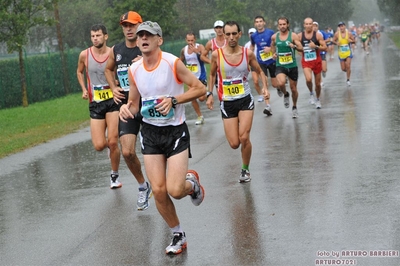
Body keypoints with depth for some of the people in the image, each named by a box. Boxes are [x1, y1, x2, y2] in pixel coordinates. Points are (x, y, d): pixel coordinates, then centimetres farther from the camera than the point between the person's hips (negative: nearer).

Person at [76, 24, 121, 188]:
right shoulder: (85, 55, 0)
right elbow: (79, 72, 19)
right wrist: (84, 89, 7)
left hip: (113, 100, -2)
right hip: (95, 103, 2)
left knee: (113, 143, -7)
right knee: (99, 146, -7)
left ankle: (115, 175, 15)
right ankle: (111, 144, 32)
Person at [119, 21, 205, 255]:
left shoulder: (172, 62, -13)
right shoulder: (134, 70, 0)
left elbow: (200, 88, -10)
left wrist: (173, 100, -21)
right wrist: (127, 108, -12)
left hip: (176, 131, -4)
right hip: (150, 132, 4)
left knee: (175, 190, -14)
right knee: (159, 191, -2)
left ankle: (192, 183, 24)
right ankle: (178, 235, 19)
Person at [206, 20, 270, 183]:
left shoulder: (248, 53, -6)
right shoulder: (217, 54, -7)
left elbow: (259, 71, 9)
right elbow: (212, 74, 10)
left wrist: (265, 87, -7)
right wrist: (210, 94, 3)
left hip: (245, 99, 0)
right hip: (227, 102, 0)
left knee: (244, 138, -15)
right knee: (234, 144, -3)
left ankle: (245, 170, 9)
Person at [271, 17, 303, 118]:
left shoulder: (293, 35, -6)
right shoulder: (274, 36, 1)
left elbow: (301, 48, -9)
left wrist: (295, 46, -29)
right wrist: (274, 53, 6)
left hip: (292, 65, 0)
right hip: (280, 65, 0)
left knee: (293, 89, 10)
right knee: (281, 83, -28)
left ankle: (294, 107, 33)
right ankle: (286, 95, 7)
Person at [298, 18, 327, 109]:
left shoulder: (318, 35, -6)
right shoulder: (300, 35, -3)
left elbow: (324, 47, -7)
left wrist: (315, 46, -24)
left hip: (317, 61, 1)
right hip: (306, 61, -1)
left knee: (318, 83, 10)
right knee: (308, 79, -27)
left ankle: (317, 99, 35)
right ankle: (311, 93, 2)